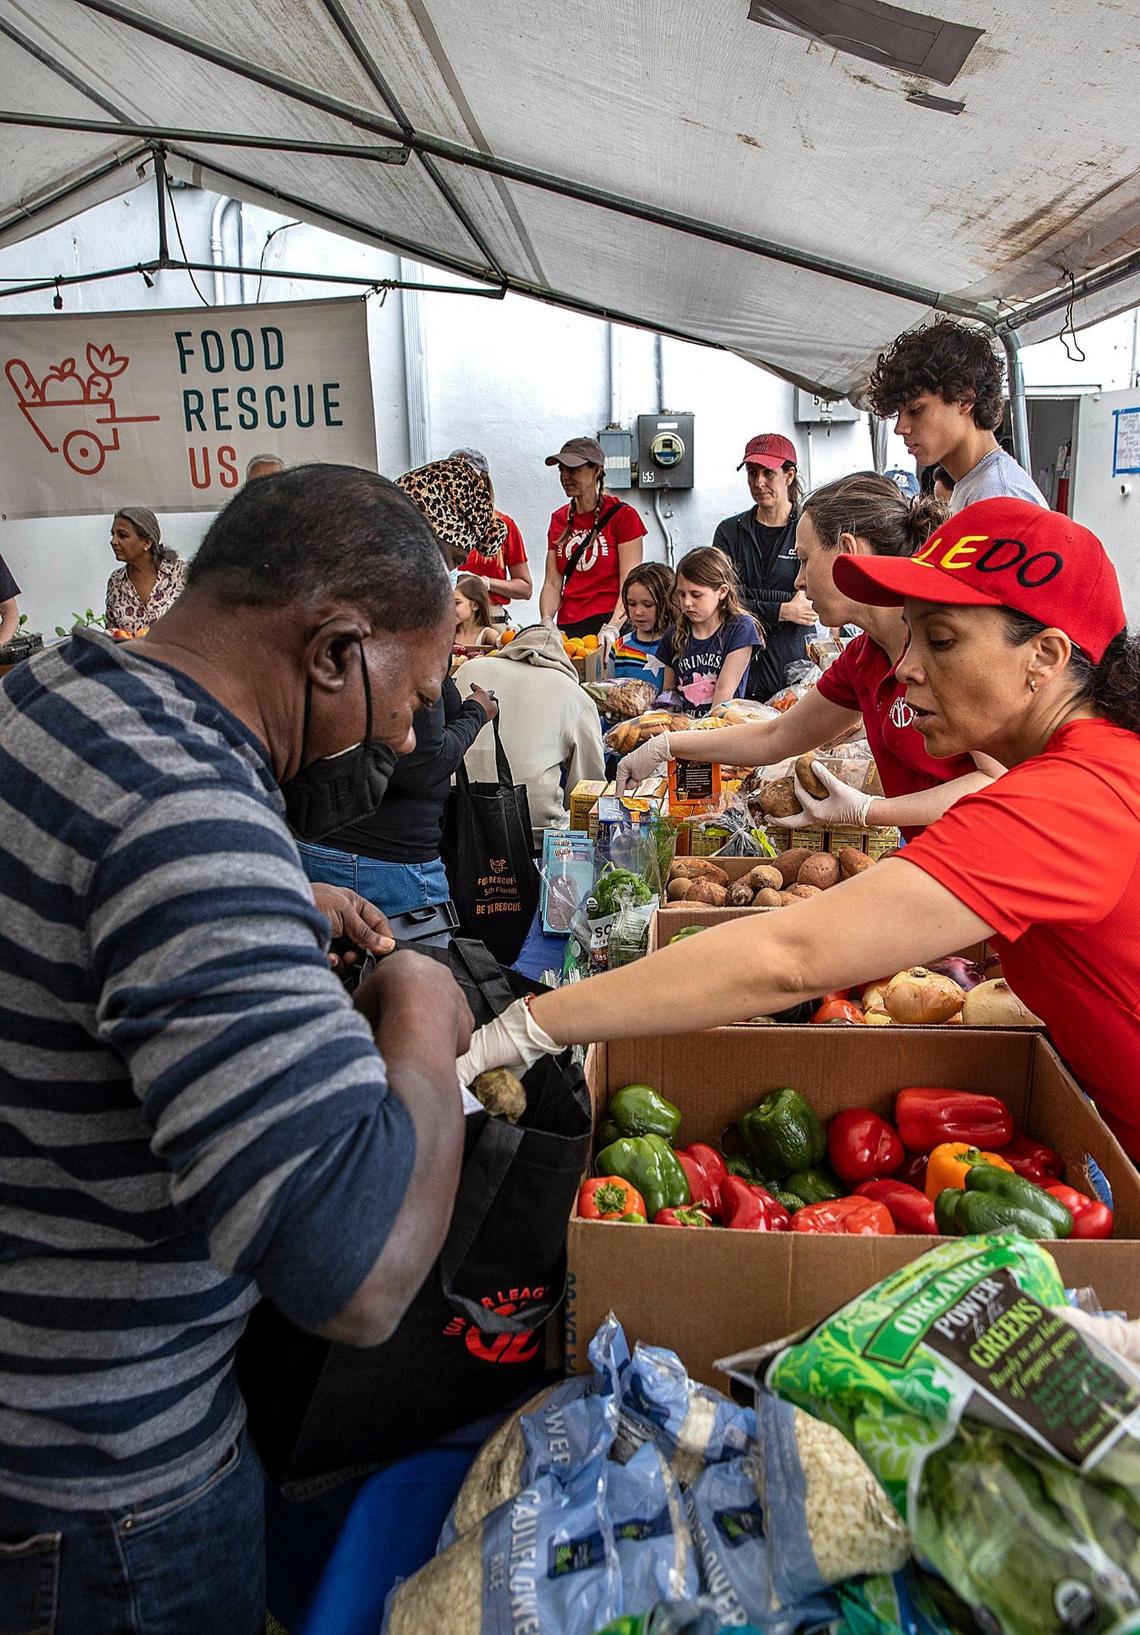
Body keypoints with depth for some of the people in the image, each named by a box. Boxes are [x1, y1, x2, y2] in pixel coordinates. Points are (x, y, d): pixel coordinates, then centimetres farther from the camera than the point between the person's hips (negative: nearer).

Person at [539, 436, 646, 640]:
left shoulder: (621, 515, -1)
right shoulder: (559, 519, 14)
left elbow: (630, 586, -9)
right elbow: (552, 583, 8)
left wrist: (612, 627, -23)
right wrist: (547, 621, -10)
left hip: (608, 623, -4)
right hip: (566, 627, 4)